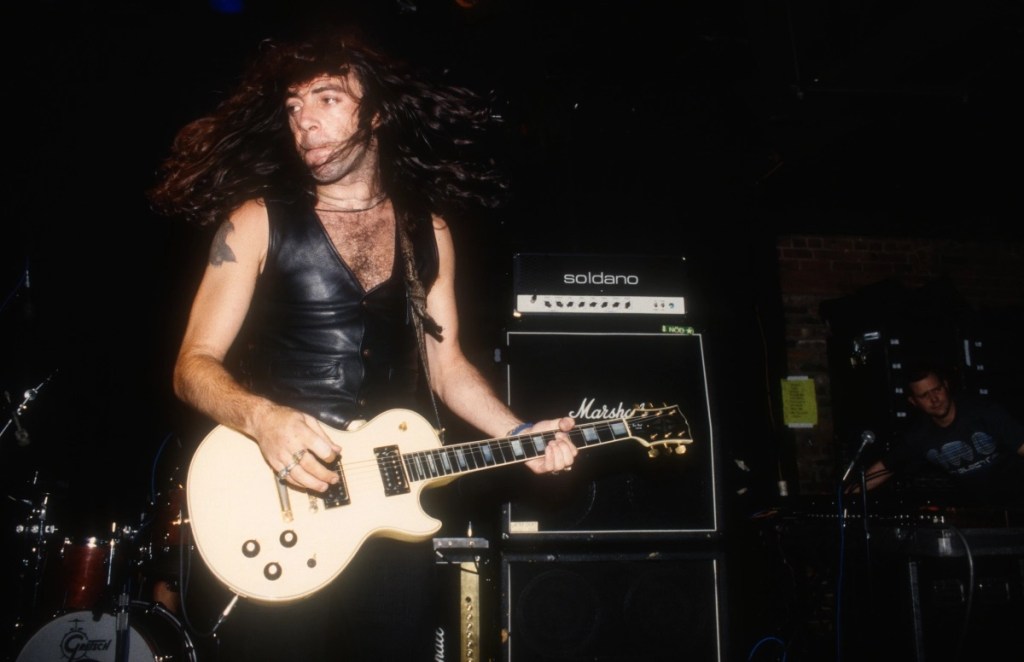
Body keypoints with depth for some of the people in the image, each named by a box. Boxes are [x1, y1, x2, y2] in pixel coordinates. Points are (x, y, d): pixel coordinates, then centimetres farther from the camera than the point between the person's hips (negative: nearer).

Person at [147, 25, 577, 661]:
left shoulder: (429, 230, 7)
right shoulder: (257, 221, -3)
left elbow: (446, 362, 12)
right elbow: (194, 364, -5)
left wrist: (520, 435, -3)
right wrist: (262, 418, -25)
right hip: (278, 503, -3)